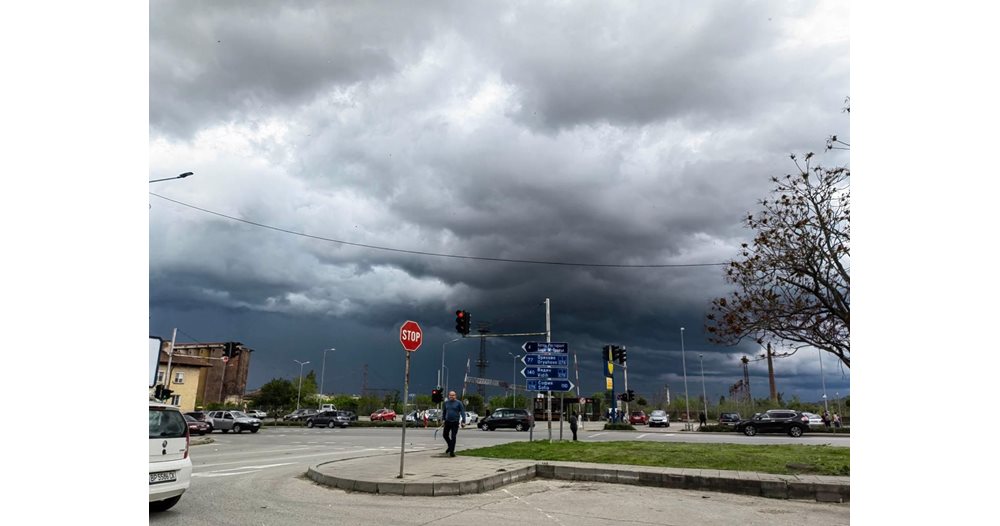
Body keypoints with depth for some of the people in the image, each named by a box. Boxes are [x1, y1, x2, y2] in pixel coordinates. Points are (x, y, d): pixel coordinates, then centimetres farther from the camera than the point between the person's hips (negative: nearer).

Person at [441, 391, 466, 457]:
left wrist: (463, 421, -15)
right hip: (447, 422, 4)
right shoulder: (446, 403, 6)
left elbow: (462, 412, -7)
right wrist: (444, 419, 18)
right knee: (445, 435, 8)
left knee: (453, 437, -3)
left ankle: (452, 451, 5)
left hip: (455, 422, -4)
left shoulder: (458, 403, -6)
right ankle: (450, 446, 33)